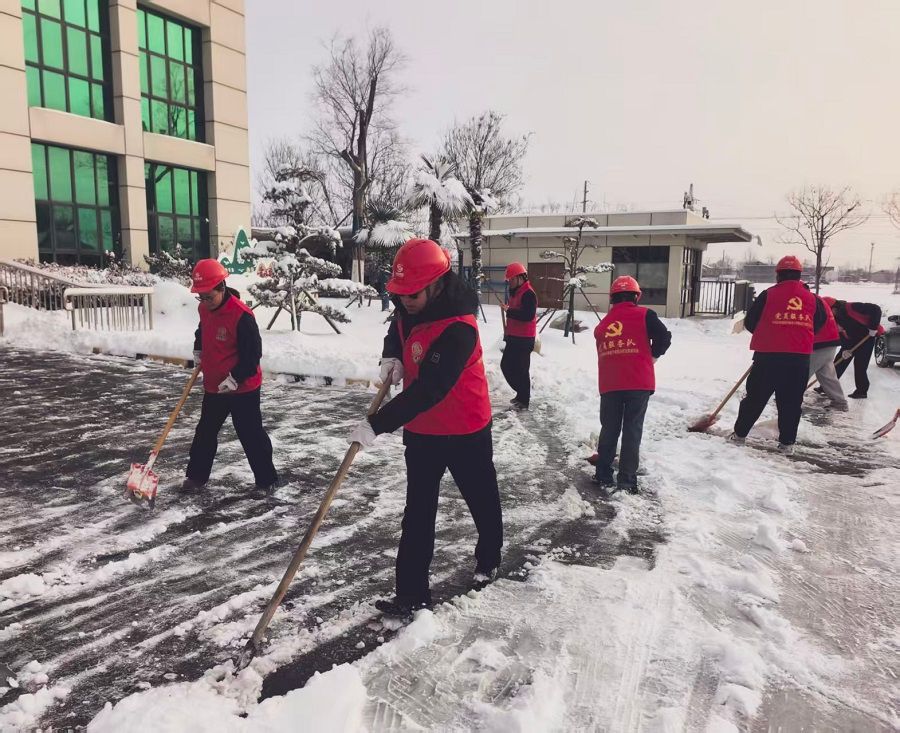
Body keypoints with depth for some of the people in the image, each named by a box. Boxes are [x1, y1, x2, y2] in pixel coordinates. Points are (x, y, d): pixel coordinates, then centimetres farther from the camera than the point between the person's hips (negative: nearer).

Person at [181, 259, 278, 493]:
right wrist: (198, 351, 10)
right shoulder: (204, 309, 2)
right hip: (213, 386, 7)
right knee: (205, 432, 17)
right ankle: (197, 476, 33)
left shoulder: (241, 315, -24)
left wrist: (234, 378, -22)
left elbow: (252, 353, -21)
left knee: (251, 434, 1)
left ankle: (266, 480, 16)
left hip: (243, 388, -7)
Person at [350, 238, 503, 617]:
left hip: (465, 432, -6)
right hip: (420, 430, 6)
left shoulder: (458, 330, -31)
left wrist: (377, 425, -36)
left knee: (482, 501, 18)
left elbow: (427, 390, -35)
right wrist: (391, 357, -6)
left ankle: (488, 559, 45)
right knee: (417, 513, 8)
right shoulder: (410, 309, -4)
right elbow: (396, 333, 18)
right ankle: (411, 592, 17)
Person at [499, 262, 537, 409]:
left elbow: (528, 315, -26)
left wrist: (508, 310, -24)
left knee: (521, 369, -6)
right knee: (506, 365, 14)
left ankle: (524, 400, 4)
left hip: (523, 339, -10)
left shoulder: (528, 293, -15)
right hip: (513, 337, 10)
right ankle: (521, 393, 26)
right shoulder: (515, 292, 16)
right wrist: (507, 332, 22)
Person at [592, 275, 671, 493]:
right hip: (639, 382, -3)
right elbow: (664, 338, -8)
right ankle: (627, 480, 5)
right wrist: (651, 357, 10)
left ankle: (603, 475, 20)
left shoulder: (602, 324, 15)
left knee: (609, 428, 14)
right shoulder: (644, 315, 1)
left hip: (609, 384, 3)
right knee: (632, 430, 3)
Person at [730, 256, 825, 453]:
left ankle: (739, 433, 16)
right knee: (791, 401, 10)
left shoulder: (768, 295, -3)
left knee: (756, 396, 9)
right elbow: (819, 325, 15)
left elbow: (749, 322, 1)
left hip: (768, 355, -2)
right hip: (800, 357, 2)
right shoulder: (812, 299, 6)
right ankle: (787, 442, 13)